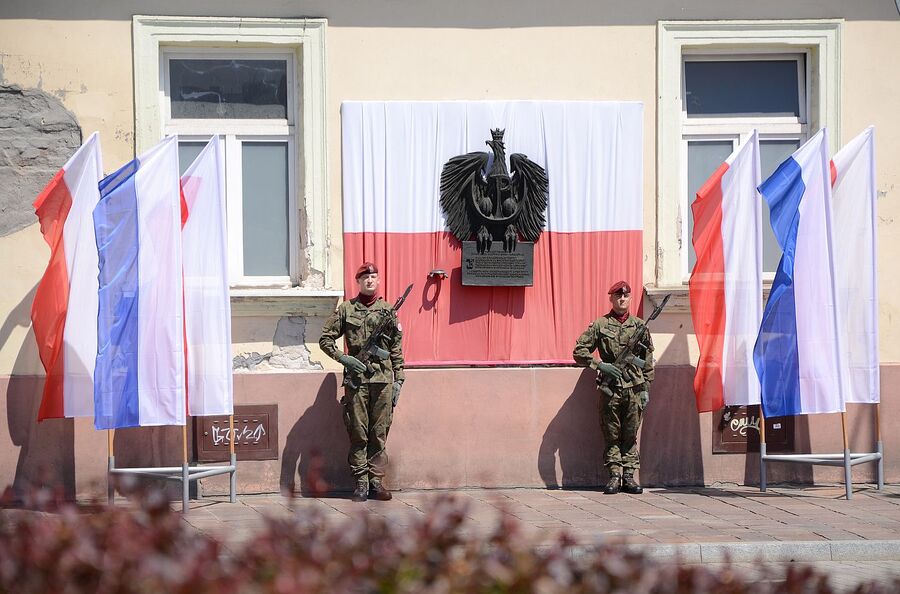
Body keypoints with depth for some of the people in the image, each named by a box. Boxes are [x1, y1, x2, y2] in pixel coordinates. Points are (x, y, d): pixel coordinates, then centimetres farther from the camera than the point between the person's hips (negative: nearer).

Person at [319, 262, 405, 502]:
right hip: (356, 378, -1)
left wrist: (398, 380, 6)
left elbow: (396, 348, 11)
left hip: (383, 378, 1)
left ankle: (376, 481, 8)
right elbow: (325, 338, 7)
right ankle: (361, 482, 5)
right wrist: (343, 358, -8)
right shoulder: (346, 309, 6)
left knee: (380, 433, 3)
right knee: (358, 433, 0)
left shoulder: (388, 310, 10)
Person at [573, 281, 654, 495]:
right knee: (612, 435, 2)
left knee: (630, 435, 5)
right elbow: (579, 351, 3)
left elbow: (648, 361, 12)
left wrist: (646, 388, 6)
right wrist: (600, 365, -10)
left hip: (634, 389, 1)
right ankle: (615, 475, 8)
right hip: (610, 389, -1)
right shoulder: (600, 325, 3)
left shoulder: (639, 326, 10)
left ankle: (629, 476, 9)